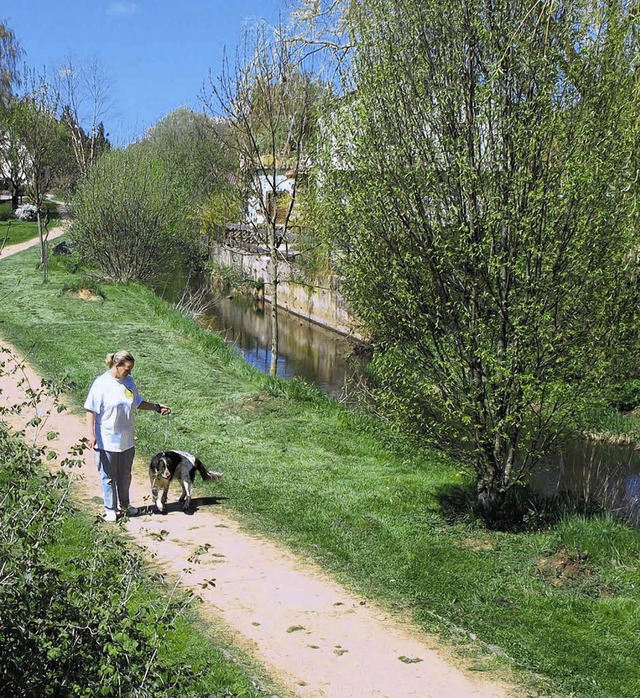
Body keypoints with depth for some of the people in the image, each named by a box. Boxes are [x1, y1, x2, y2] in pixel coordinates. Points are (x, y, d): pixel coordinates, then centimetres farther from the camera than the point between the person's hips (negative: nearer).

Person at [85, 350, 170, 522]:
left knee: (125, 475, 18)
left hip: (127, 440, 6)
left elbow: (137, 403, 18)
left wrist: (156, 407, 13)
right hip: (107, 441, -6)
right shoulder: (101, 383, -15)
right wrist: (91, 434, -18)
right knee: (109, 477, 8)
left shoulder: (129, 381, 4)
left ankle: (124, 504, 34)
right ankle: (110, 509, 20)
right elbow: (91, 410, -14)